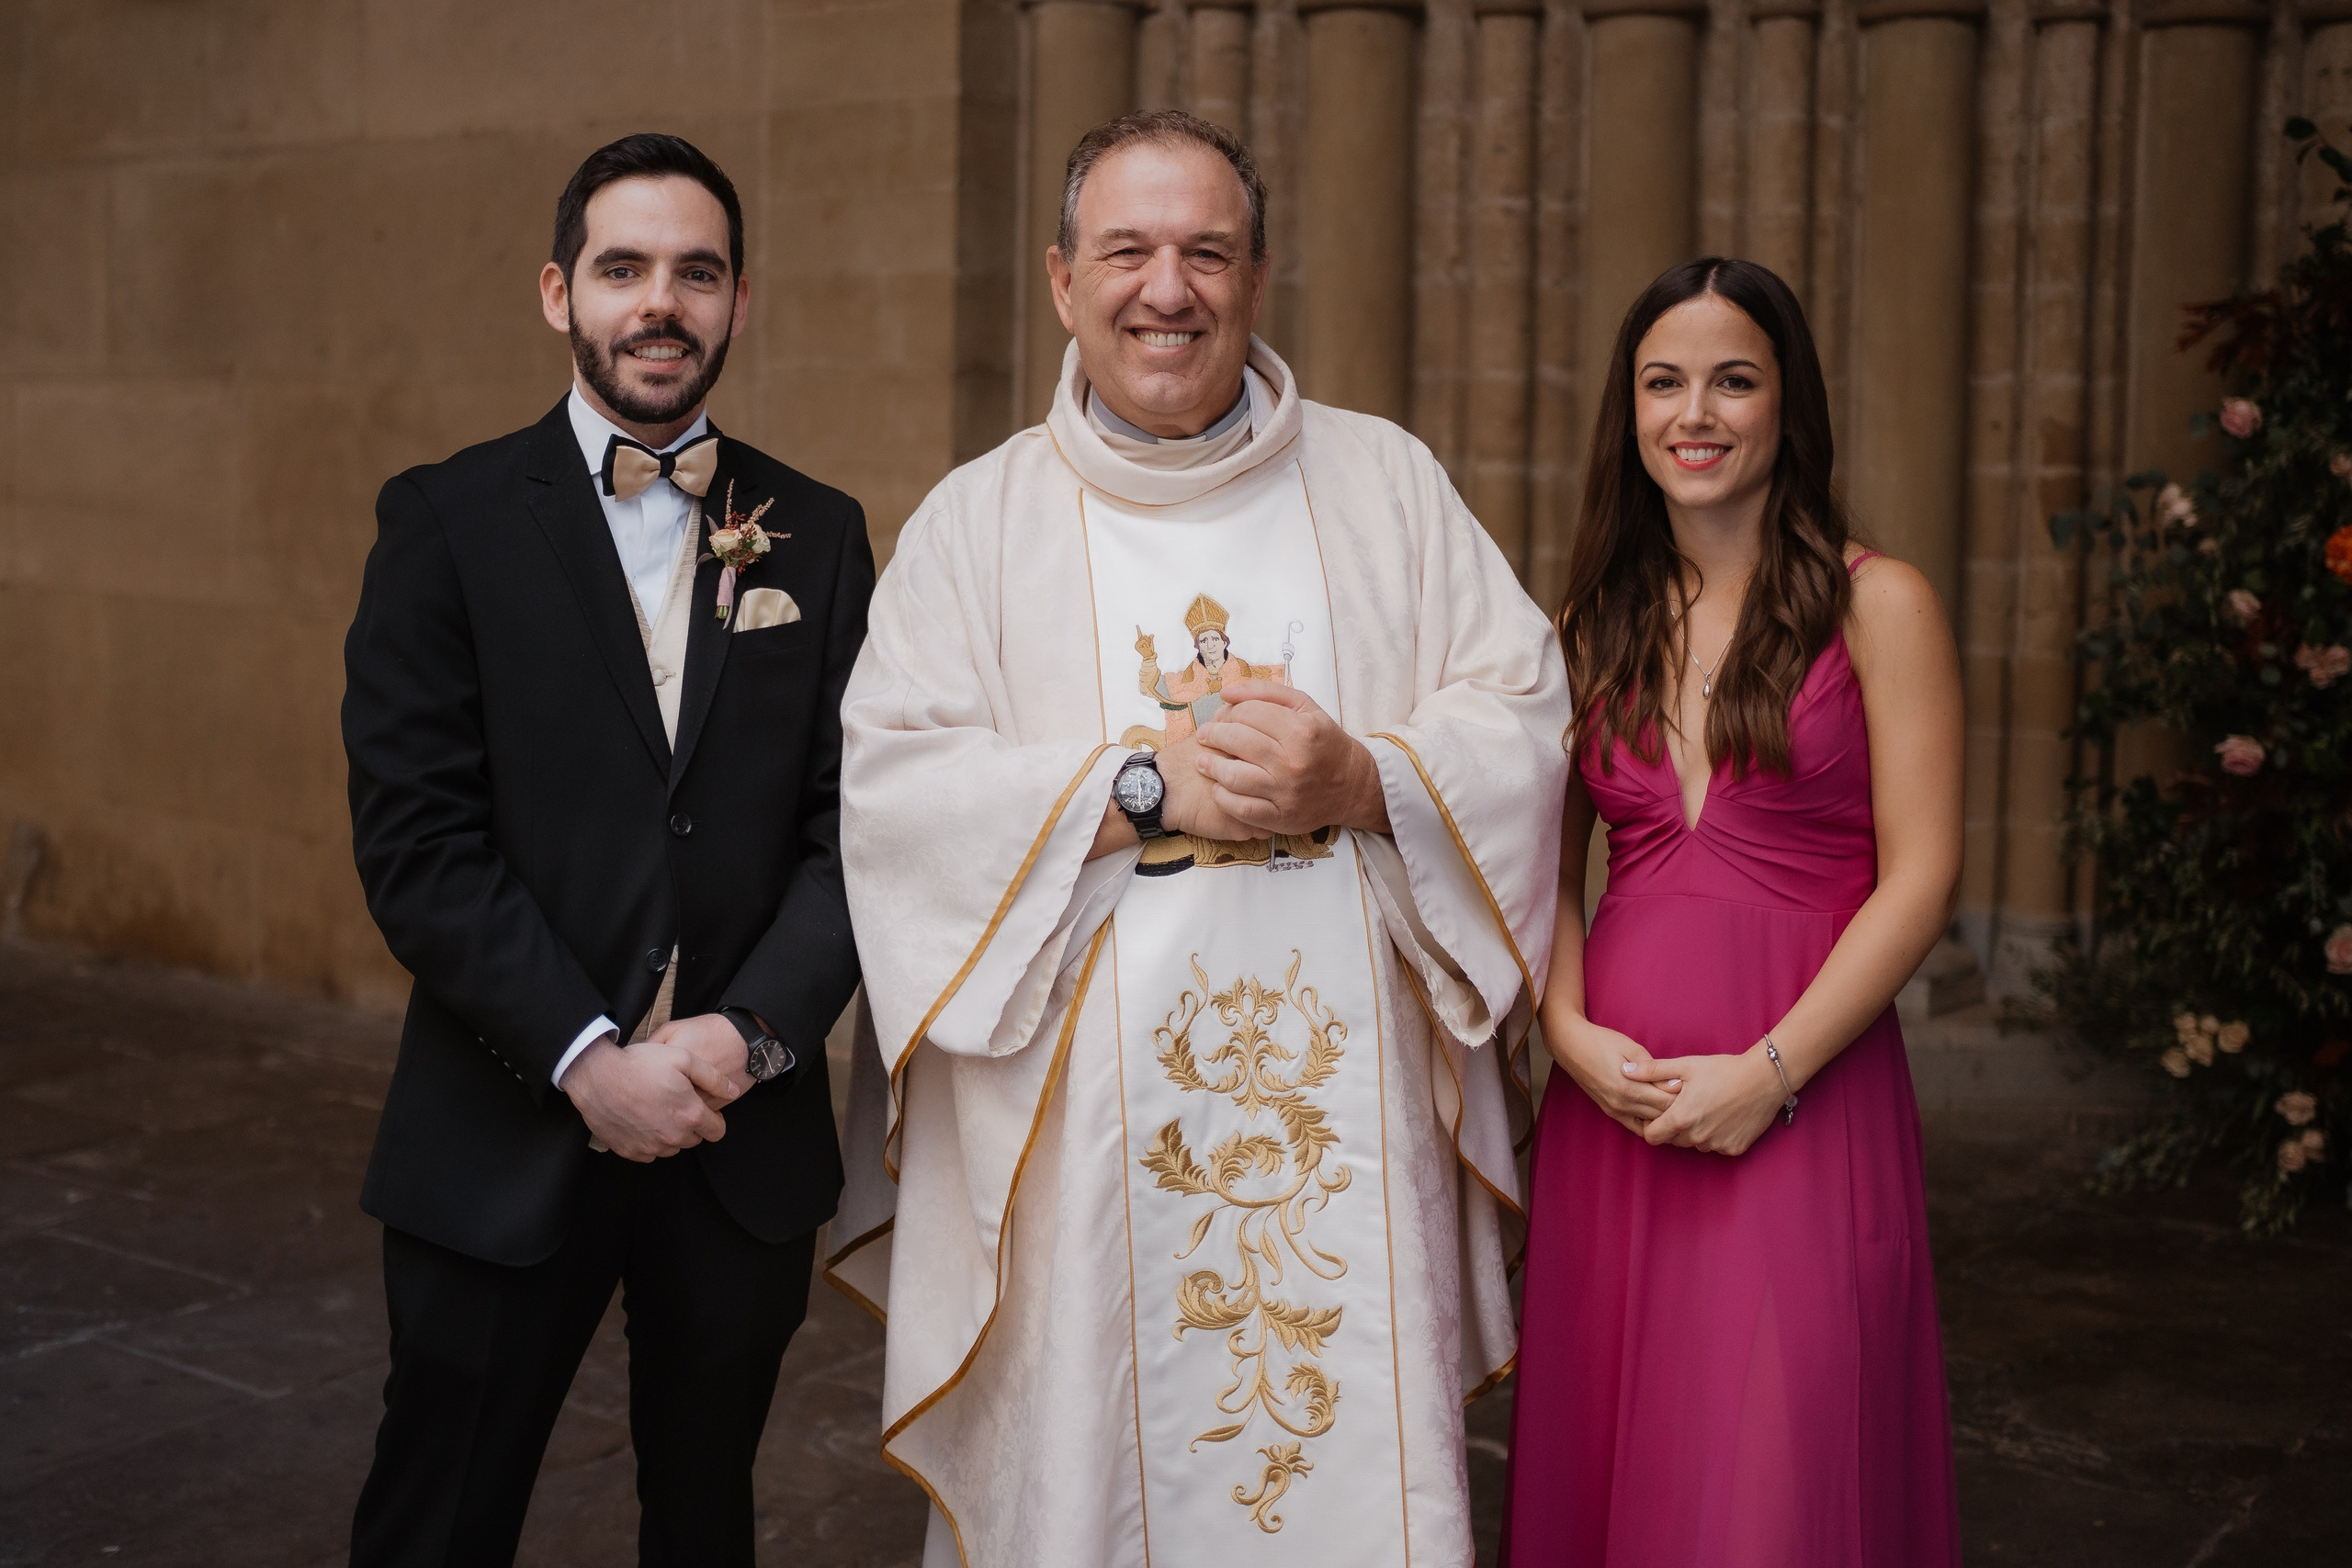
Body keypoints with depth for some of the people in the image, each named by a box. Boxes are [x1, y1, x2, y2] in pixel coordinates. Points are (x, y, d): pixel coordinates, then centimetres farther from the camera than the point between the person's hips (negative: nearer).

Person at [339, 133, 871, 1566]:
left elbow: (853, 826, 1)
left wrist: (750, 1034, -13)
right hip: (506, 1140, -2)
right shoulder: (449, 521, -2)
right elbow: (415, 840, -10)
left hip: (747, 1133, 3)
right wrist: (588, 1059, -16)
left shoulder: (819, 536, 6)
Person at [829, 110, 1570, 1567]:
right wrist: (1143, 785, -15)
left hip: (1344, 1112, 1)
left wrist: (1359, 781, -14)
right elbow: (891, 779, -4)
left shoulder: (1386, 481, 10)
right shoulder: (977, 519, 6)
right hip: (1084, 1129, -1)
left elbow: (1526, 713, 4)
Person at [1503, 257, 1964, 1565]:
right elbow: (1552, 868, 12)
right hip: (1614, 1102, 4)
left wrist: (1770, 1070, -14)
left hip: (1804, 1101, -4)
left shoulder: (1877, 605, -1)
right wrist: (1569, 1028, -6)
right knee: (1606, 1456, 11)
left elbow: (1920, 877, -6)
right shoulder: (1598, 623, 12)